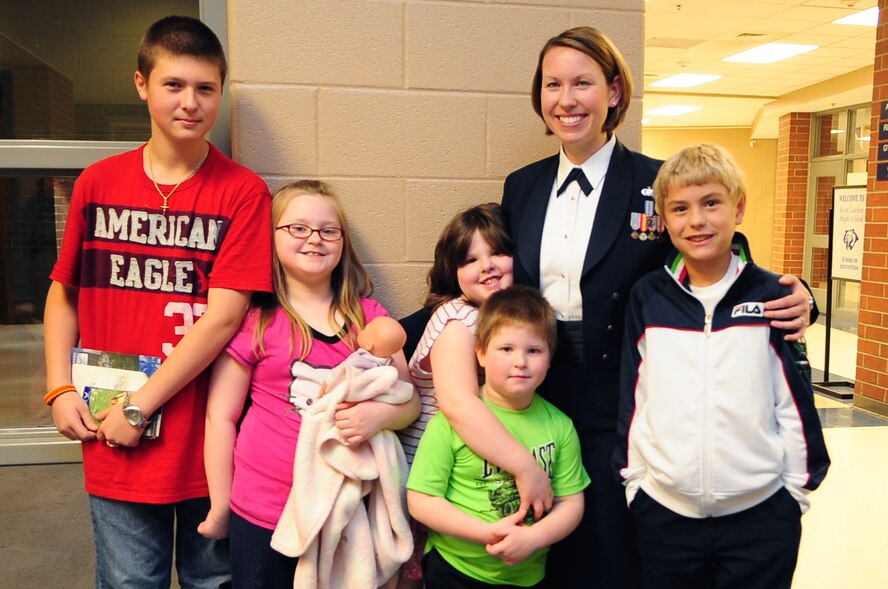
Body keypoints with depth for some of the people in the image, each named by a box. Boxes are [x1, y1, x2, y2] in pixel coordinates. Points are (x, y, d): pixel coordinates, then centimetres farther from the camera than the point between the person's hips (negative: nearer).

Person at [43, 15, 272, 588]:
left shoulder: (243, 192, -8)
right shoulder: (97, 183, 3)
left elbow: (225, 316, -14)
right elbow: (63, 293, 11)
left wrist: (139, 407, -13)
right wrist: (60, 390, 1)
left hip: (209, 445, -2)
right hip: (114, 450, 2)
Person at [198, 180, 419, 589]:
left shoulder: (369, 316, 2)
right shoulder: (255, 319, -7)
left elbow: (409, 400, 3)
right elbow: (220, 417, -3)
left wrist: (379, 414, -18)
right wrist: (220, 508, 0)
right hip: (264, 514, -2)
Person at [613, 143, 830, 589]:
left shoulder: (772, 296, -5)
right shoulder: (647, 297, -3)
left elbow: (795, 399, 1)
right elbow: (630, 395, 3)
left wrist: (799, 486, 5)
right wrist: (631, 476, 6)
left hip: (761, 513, 0)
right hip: (663, 510, 1)